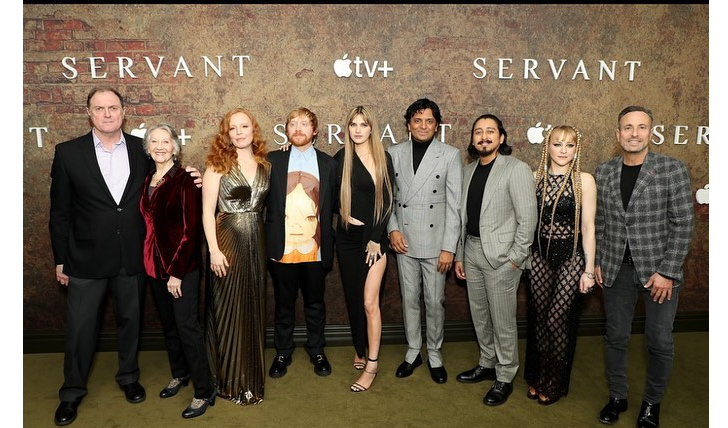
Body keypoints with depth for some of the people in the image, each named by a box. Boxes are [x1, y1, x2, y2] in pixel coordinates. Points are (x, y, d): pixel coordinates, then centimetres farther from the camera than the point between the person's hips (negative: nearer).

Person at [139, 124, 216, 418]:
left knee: (187, 325, -4)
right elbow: (147, 223, 12)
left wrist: (177, 271, -16)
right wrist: (148, 260, 4)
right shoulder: (147, 181, 8)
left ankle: (204, 391, 7)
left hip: (182, 265, -6)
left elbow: (191, 230, -15)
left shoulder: (185, 180, -12)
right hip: (154, 263, 7)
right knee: (168, 323, 17)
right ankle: (180, 374, 36)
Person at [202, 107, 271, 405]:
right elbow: (207, 210, -7)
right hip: (227, 241, -4)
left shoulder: (265, 166, 8)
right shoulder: (218, 164, -4)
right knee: (229, 308, 3)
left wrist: (268, 244, 1)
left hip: (257, 242, 4)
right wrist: (214, 250, -14)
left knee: (253, 308, 11)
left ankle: (252, 376, 26)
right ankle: (232, 381, 18)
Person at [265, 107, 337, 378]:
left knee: (315, 303, 14)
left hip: (314, 248, 1)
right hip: (282, 247, 0)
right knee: (284, 304, 14)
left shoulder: (328, 163, 5)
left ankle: (316, 351, 33)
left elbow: (334, 203, 8)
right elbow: (261, 198, 1)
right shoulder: (272, 161, 3)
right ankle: (282, 353, 32)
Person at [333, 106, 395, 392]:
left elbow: (387, 202, -4)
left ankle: (372, 364, 4)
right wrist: (344, 214, -2)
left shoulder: (384, 159, -1)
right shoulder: (341, 158, 3)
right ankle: (360, 349, 29)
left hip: (374, 236, -2)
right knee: (353, 298, 10)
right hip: (347, 236, 2)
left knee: (369, 302, -6)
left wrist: (376, 238, -8)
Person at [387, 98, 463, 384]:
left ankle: (435, 356, 26)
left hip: (435, 242, -2)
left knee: (435, 302, 7)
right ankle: (413, 352, 30)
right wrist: (392, 229, -6)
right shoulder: (394, 154, 4)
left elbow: (455, 205, -6)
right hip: (404, 241, 3)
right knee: (409, 299, 13)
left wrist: (449, 247, -10)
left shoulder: (451, 155, -4)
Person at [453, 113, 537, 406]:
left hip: (501, 256, -7)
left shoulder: (517, 170, -10)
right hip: (472, 251, 7)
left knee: (502, 319, 2)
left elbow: (528, 218, -13)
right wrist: (459, 255, 12)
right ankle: (487, 364, 35)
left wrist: (515, 259, -14)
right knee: (479, 315, 17)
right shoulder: (469, 170, 11)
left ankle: (505, 377, 19)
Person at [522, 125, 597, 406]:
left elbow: (588, 227, -6)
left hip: (571, 258, -3)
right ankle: (537, 377, 29)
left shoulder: (584, 180, -6)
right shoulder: (535, 178, 3)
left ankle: (555, 384, 19)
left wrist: (589, 269, -6)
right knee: (539, 318, 10)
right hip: (540, 256, 3)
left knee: (557, 320, -2)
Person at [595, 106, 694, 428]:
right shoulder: (604, 172, 3)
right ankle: (617, 396, 30)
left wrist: (667, 272, -13)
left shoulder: (672, 169, -7)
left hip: (658, 270, -3)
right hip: (616, 269, 3)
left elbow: (683, 224, -9)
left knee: (659, 342, 7)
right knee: (615, 337, 12)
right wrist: (596, 262, 4)